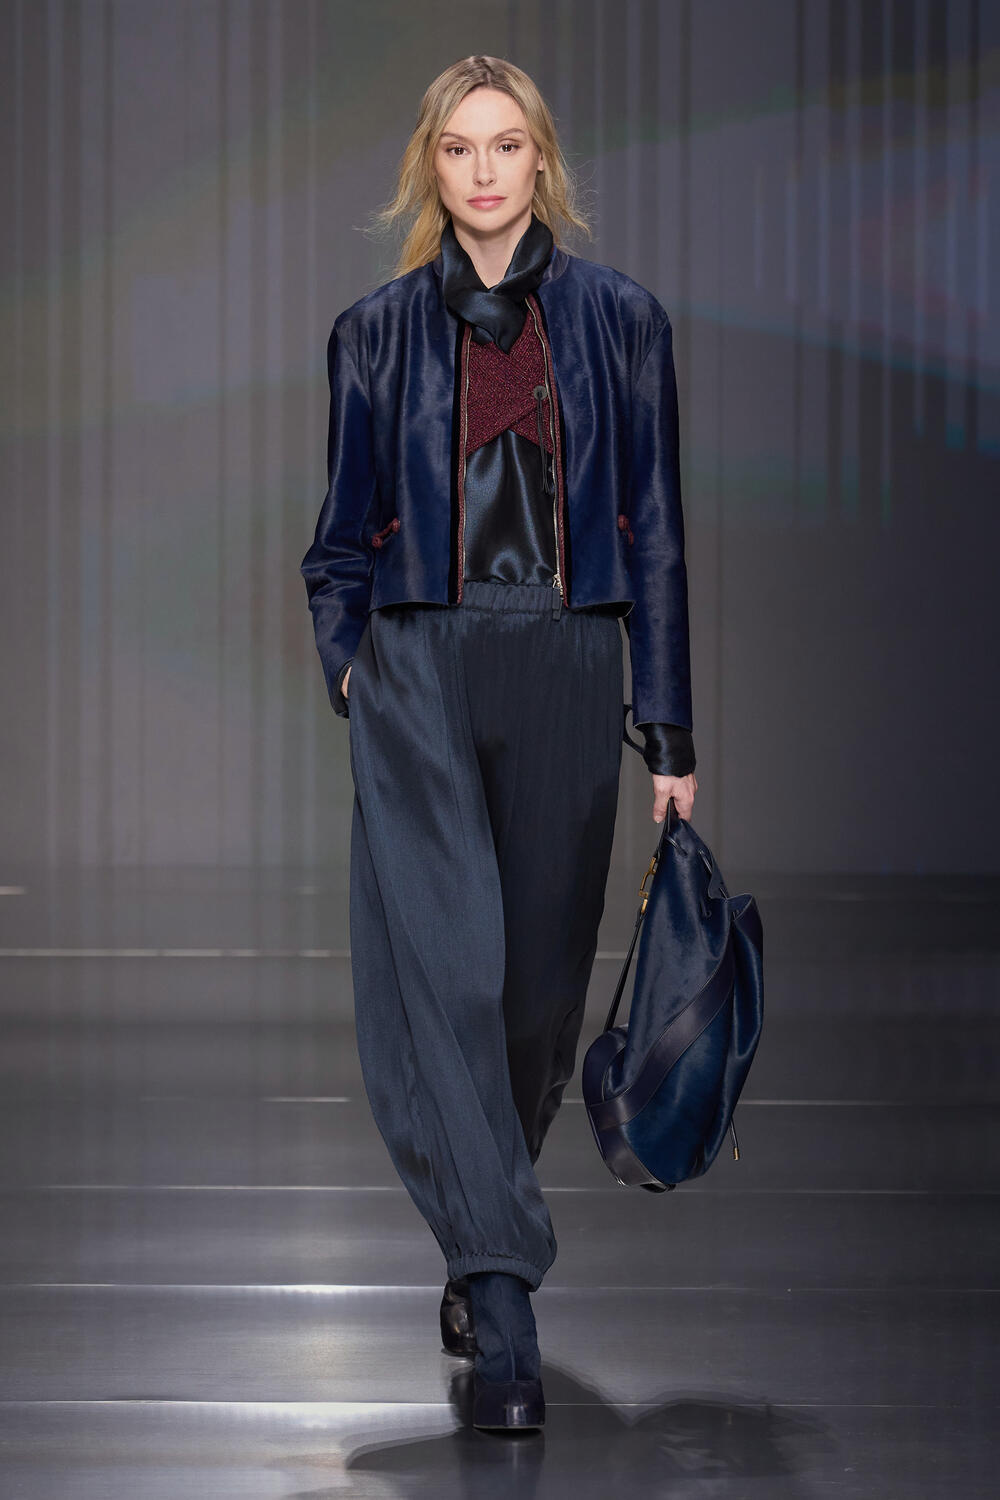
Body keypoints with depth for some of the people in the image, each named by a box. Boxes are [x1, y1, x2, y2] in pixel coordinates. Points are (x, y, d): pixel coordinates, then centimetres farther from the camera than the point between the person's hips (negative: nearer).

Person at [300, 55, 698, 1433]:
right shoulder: (379, 332, 8)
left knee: (542, 981, 7)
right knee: (440, 969, -14)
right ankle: (505, 1314, -16)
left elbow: (655, 532, 5)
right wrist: (349, 660, -1)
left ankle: (483, 1252, 30)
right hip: (419, 673, -1)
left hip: (566, 674, 1)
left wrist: (671, 734, 2)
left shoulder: (618, 321, 5)